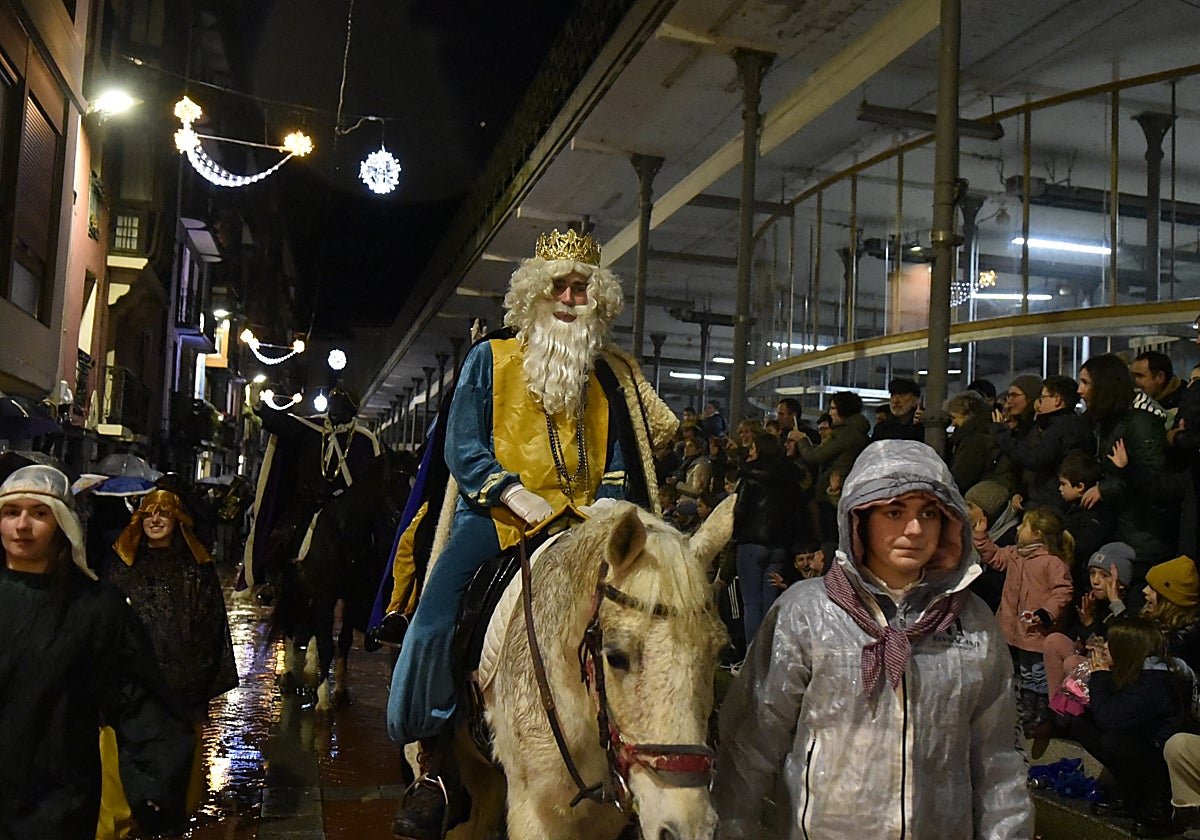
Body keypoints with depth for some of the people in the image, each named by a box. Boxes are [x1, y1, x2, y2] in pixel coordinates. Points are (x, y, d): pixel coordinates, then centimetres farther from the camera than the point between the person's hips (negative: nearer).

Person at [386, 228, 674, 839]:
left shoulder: (610, 374, 16)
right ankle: (438, 770, -7)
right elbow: (462, 448, 2)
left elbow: (619, 461, 19)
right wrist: (518, 496, -12)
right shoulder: (490, 358, 10)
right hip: (495, 515, -1)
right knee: (437, 614, -20)